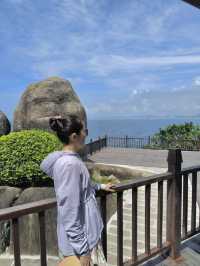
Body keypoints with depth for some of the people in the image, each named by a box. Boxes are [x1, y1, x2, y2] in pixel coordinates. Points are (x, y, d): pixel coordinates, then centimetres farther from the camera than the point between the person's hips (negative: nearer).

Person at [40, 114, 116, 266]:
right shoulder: (69, 164, -27)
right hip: (79, 239, -9)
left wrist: (100, 186, 31)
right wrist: (81, 249, -20)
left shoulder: (71, 158, 2)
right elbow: (70, 210, -26)